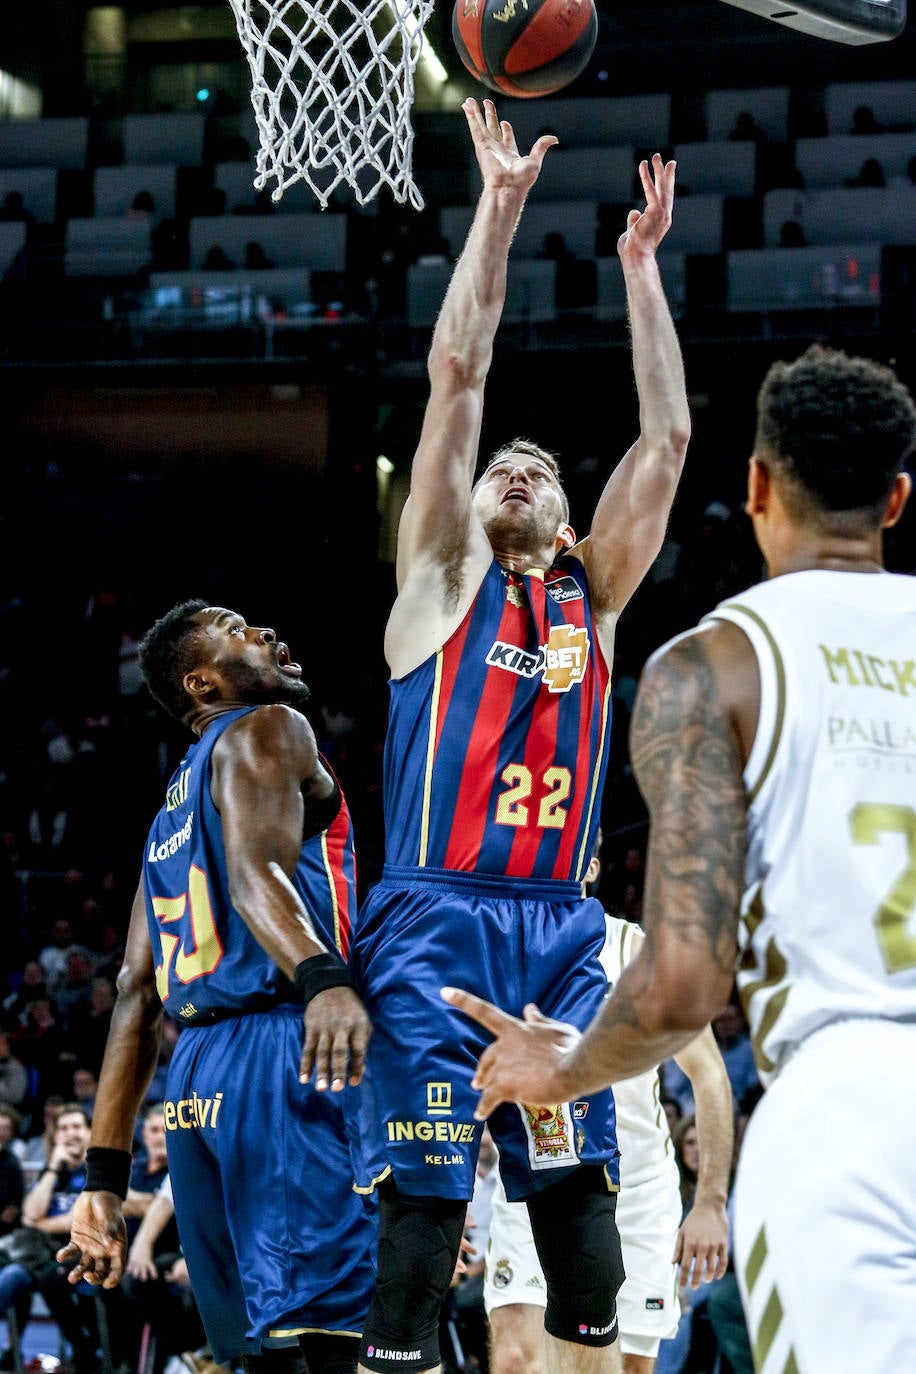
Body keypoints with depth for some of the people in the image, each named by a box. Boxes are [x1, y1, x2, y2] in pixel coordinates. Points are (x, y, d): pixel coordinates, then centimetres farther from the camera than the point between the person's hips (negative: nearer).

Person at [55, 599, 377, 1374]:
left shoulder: (173, 809, 28)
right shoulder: (267, 731, 4)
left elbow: (137, 996, 22)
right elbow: (255, 873, -17)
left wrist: (106, 1177, 19)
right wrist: (323, 979, -36)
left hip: (197, 1077, 9)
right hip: (279, 1052, -9)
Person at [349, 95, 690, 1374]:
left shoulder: (593, 596, 18)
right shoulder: (443, 577, 9)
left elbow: (668, 435, 13)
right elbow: (459, 372, 1)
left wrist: (641, 262, 13)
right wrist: (499, 208, 1)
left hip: (562, 935, 4)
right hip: (437, 922, -4)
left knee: (583, 1221, 1)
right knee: (423, 1207, -9)